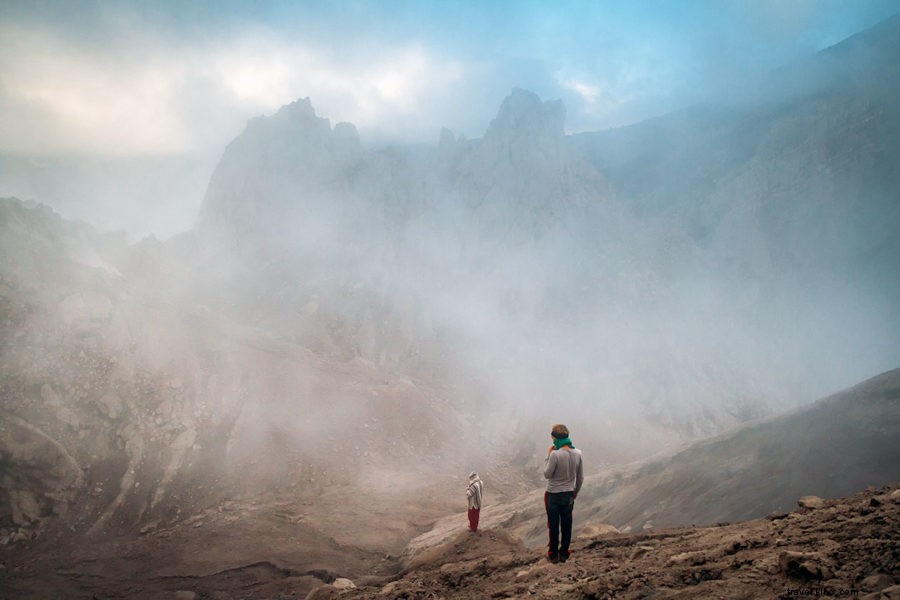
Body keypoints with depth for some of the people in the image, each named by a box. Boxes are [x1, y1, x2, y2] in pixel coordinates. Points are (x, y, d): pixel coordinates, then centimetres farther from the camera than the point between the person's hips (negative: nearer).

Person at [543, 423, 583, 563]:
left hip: (553, 495, -5)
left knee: (554, 526, 7)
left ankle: (553, 554, 17)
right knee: (566, 525, 14)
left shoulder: (555, 455, -23)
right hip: (568, 495, 5)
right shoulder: (578, 454, -5)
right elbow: (580, 478, 4)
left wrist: (548, 456, -7)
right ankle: (564, 554, 23)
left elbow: (547, 474, -12)